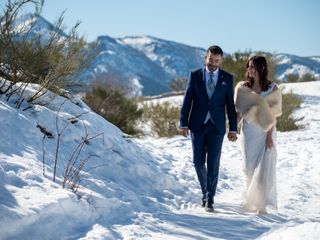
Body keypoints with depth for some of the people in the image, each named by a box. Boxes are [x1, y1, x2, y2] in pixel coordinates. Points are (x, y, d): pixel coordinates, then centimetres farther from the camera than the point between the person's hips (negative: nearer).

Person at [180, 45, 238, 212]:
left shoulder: (227, 78, 2)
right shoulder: (195, 75, 1)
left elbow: (230, 104, 4)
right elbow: (187, 100, 0)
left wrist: (233, 128, 0)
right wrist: (184, 124, -7)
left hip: (216, 126, -1)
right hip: (197, 125, 1)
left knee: (213, 163, -5)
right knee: (198, 162, 5)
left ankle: (209, 199, 3)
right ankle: (206, 191, 28)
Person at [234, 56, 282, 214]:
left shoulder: (272, 89, -2)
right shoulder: (242, 87, 5)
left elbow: (273, 114, -4)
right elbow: (238, 111, 6)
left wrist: (270, 136, -11)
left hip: (265, 132, -2)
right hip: (248, 132, 2)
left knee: (264, 168, -6)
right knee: (250, 168, 4)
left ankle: (261, 204, 4)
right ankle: (250, 202, 19)